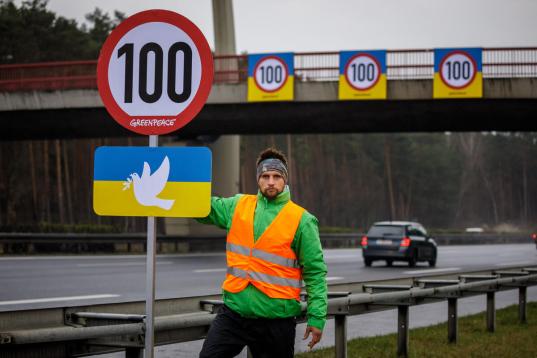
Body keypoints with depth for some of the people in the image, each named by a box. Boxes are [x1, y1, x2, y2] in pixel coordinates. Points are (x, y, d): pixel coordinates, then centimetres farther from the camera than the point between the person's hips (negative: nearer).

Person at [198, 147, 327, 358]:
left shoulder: (301, 220, -2)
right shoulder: (238, 206, 10)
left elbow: (315, 272, -2)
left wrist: (317, 317, -8)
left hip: (277, 318, -3)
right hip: (234, 311, 3)